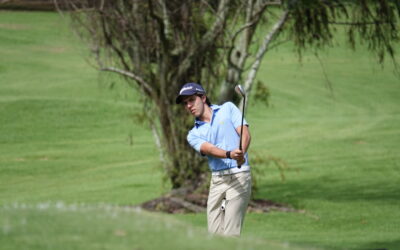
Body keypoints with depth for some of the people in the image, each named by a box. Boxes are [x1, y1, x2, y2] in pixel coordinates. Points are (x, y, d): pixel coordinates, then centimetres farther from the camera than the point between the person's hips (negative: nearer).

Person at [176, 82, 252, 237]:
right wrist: (229, 154, -28)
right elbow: (209, 149, -6)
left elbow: (245, 134, -2)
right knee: (214, 234, -3)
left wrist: (241, 154, -23)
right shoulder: (194, 134, 13)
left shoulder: (228, 109, 10)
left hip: (238, 176, -4)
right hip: (217, 180, 4)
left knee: (230, 234, -12)